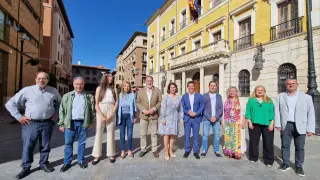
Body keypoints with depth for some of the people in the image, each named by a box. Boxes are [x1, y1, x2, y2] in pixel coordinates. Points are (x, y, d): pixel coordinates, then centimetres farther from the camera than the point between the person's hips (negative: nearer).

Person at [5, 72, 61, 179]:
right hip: (31, 123, -1)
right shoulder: (27, 90, -3)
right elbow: (10, 104, 3)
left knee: (45, 146, 13)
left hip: (47, 123, 2)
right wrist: (19, 116, -4)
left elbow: (60, 102, 21)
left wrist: (56, 113, 10)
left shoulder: (53, 91, 4)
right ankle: (26, 168, 24)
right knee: (28, 146, 6)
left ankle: (43, 164, 30)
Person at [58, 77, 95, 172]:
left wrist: (91, 122, 5)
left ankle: (81, 161, 25)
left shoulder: (89, 97, 3)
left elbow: (92, 110, 8)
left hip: (83, 123, 0)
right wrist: (61, 124, 0)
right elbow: (62, 110, 4)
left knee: (82, 143, 10)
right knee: (68, 143, 8)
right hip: (70, 123, 0)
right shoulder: (67, 96, 4)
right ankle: (67, 162, 23)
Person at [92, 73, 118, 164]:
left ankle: (111, 155, 13)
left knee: (110, 133, 5)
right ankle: (96, 156, 9)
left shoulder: (114, 89, 10)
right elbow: (96, 104, 1)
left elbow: (116, 102, 4)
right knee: (98, 133, 1)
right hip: (100, 112, -1)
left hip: (111, 112, 1)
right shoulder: (99, 88, 6)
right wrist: (102, 116, -9)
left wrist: (111, 115, -7)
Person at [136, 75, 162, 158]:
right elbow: (138, 102, 3)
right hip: (143, 115, 1)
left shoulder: (157, 91, 2)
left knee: (154, 133, 8)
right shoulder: (140, 91, 4)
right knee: (142, 134, 8)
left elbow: (160, 101, 0)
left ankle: (155, 150, 21)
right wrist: (143, 110, -12)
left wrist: (154, 109, -15)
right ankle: (143, 150, 23)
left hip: (154, 115, -1)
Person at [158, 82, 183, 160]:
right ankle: (166, 152, 9)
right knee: (166, 134, -1)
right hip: (167, 117, -3)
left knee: (173, 134, 9)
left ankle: (171, 150, 23)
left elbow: (181, 109, 9)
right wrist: (163, 118, -13)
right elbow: (163, 108, -7)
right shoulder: (166, 97, -3)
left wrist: (181, 118, 5)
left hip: (175, 118, 3)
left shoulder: (179, 98, 7)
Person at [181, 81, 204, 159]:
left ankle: (196, 151, 19)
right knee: (187, 135, 7)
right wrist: (188, 112, -15)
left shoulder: (199, 96, 3)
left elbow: (202, 106, -1)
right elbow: (182, 107, 2)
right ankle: (187, 151, 20)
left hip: (196, 118, -1)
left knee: (196, 135, 6)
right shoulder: (184, 96, 6)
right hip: (187, 118, 1)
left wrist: (196, 113, -13)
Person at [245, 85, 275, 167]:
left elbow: (272, 113, 4)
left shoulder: (269, 101, 9)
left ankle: (269, 160, 16)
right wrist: (249, 122, -5)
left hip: (267, 125, 0)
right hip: (254, 124, 0)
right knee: (253, 141, 8)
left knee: (268, 143, 2)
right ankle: (253, 157, 23)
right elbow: (248, 112, 3)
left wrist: (272, 123, -4)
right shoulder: (251, 100, 6)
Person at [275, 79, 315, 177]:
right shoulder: (280, 96, 6)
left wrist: (310, 129, -4)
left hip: (300, 126, 0)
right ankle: (286, 163, 24)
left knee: (300, 147, 7)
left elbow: (311, 113, 2)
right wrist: (278, 124, -3)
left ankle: (299, 166, 22)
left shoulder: (306, 97, 4)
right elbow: (276, 111, 4)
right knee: (285, 145, 9)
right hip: (285, 125, 1)